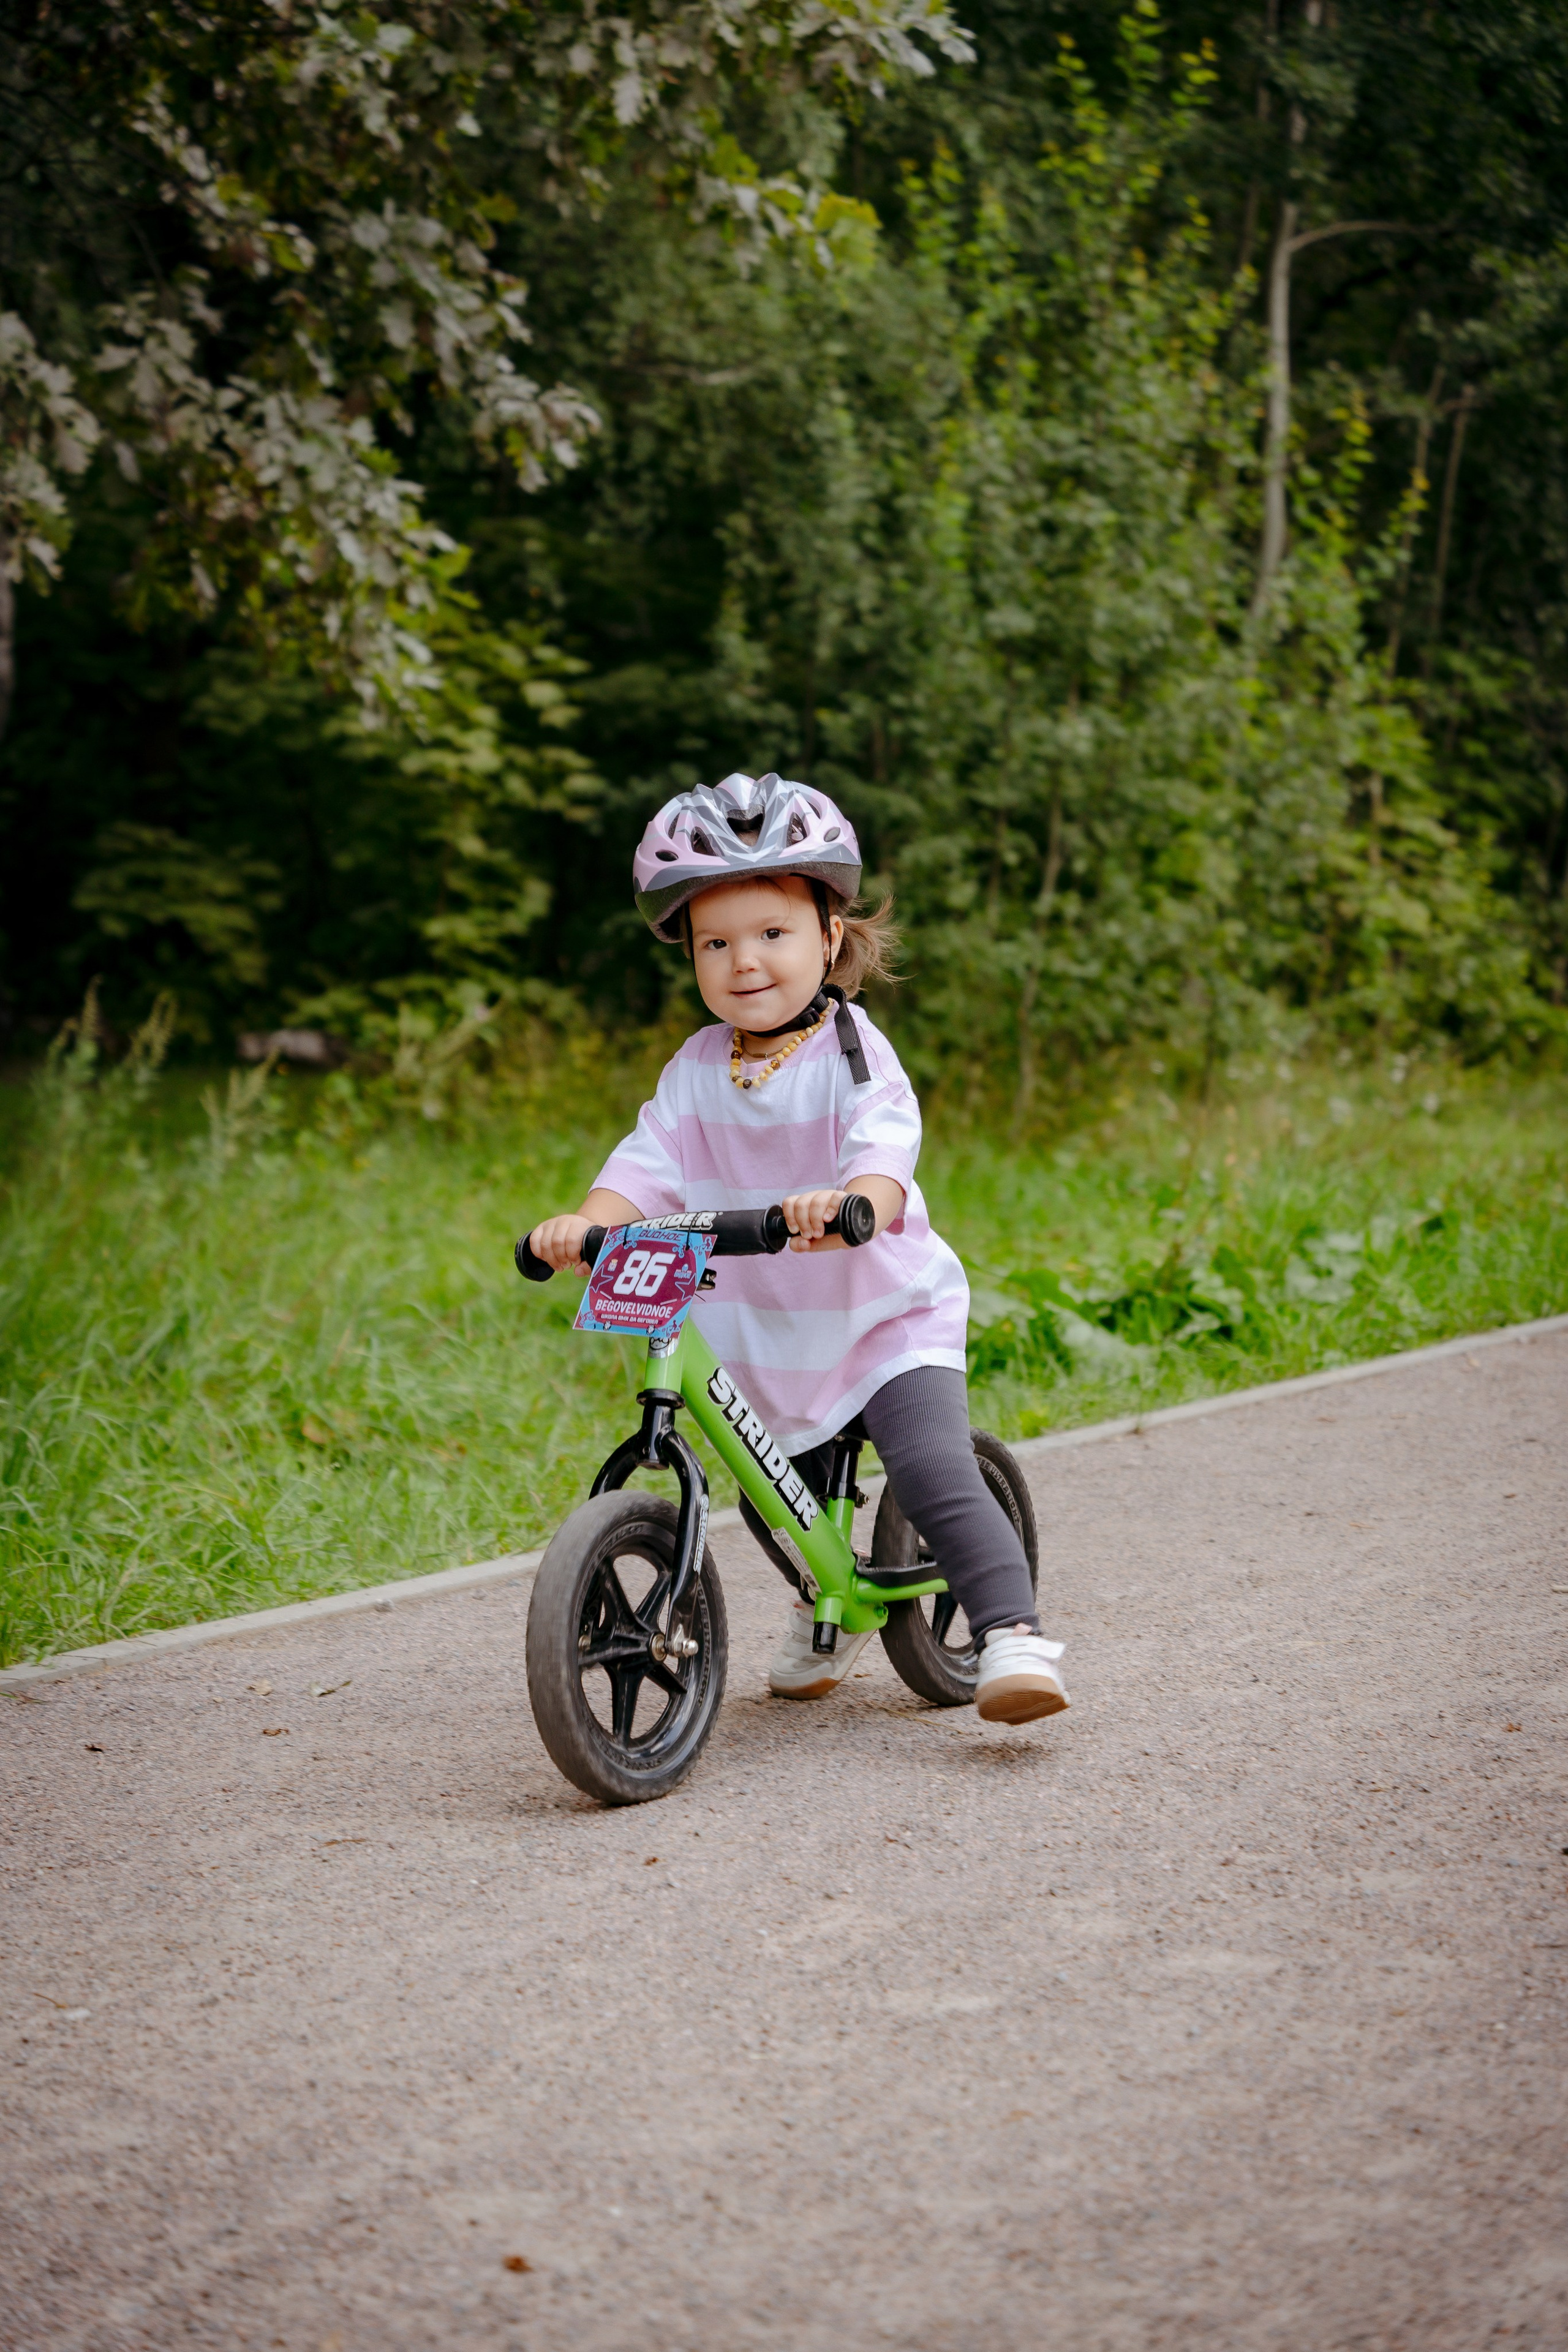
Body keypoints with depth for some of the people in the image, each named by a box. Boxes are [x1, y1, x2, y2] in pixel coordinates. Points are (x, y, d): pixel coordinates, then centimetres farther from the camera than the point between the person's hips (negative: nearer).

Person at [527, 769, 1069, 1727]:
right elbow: (648, 1164, -11)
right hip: (765, 1337, 5)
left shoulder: (854, 1054, -16)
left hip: (889, 1318, -5)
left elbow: (885, 1145, -34)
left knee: (933, 1471, -24)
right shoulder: (698, 1071, -1)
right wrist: (586, 1221, -32)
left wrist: (850, 1201, -56)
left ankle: (1014, 1635, -21)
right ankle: (831, 1606, 44)